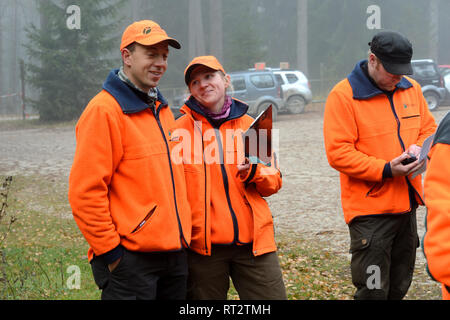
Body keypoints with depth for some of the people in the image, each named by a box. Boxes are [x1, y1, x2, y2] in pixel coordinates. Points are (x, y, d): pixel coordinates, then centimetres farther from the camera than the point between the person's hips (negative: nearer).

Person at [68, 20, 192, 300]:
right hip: (130, 258, -8)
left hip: (175, 253, 8)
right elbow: (85, 191, -16)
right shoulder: (104, 110, -12)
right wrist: (109, 251, -15)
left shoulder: (162, 109, 15)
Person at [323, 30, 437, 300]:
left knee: (399, 287, 15)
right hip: (370, 209, -7)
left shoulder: (411, 88, 9)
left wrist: (419, 148, -5)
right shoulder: (344, 95, -12)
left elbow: (429, 129, 19)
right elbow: (338, 153, -15)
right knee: (374, 292, -7)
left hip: (407, 205, 7)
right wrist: (385, 170, -22)